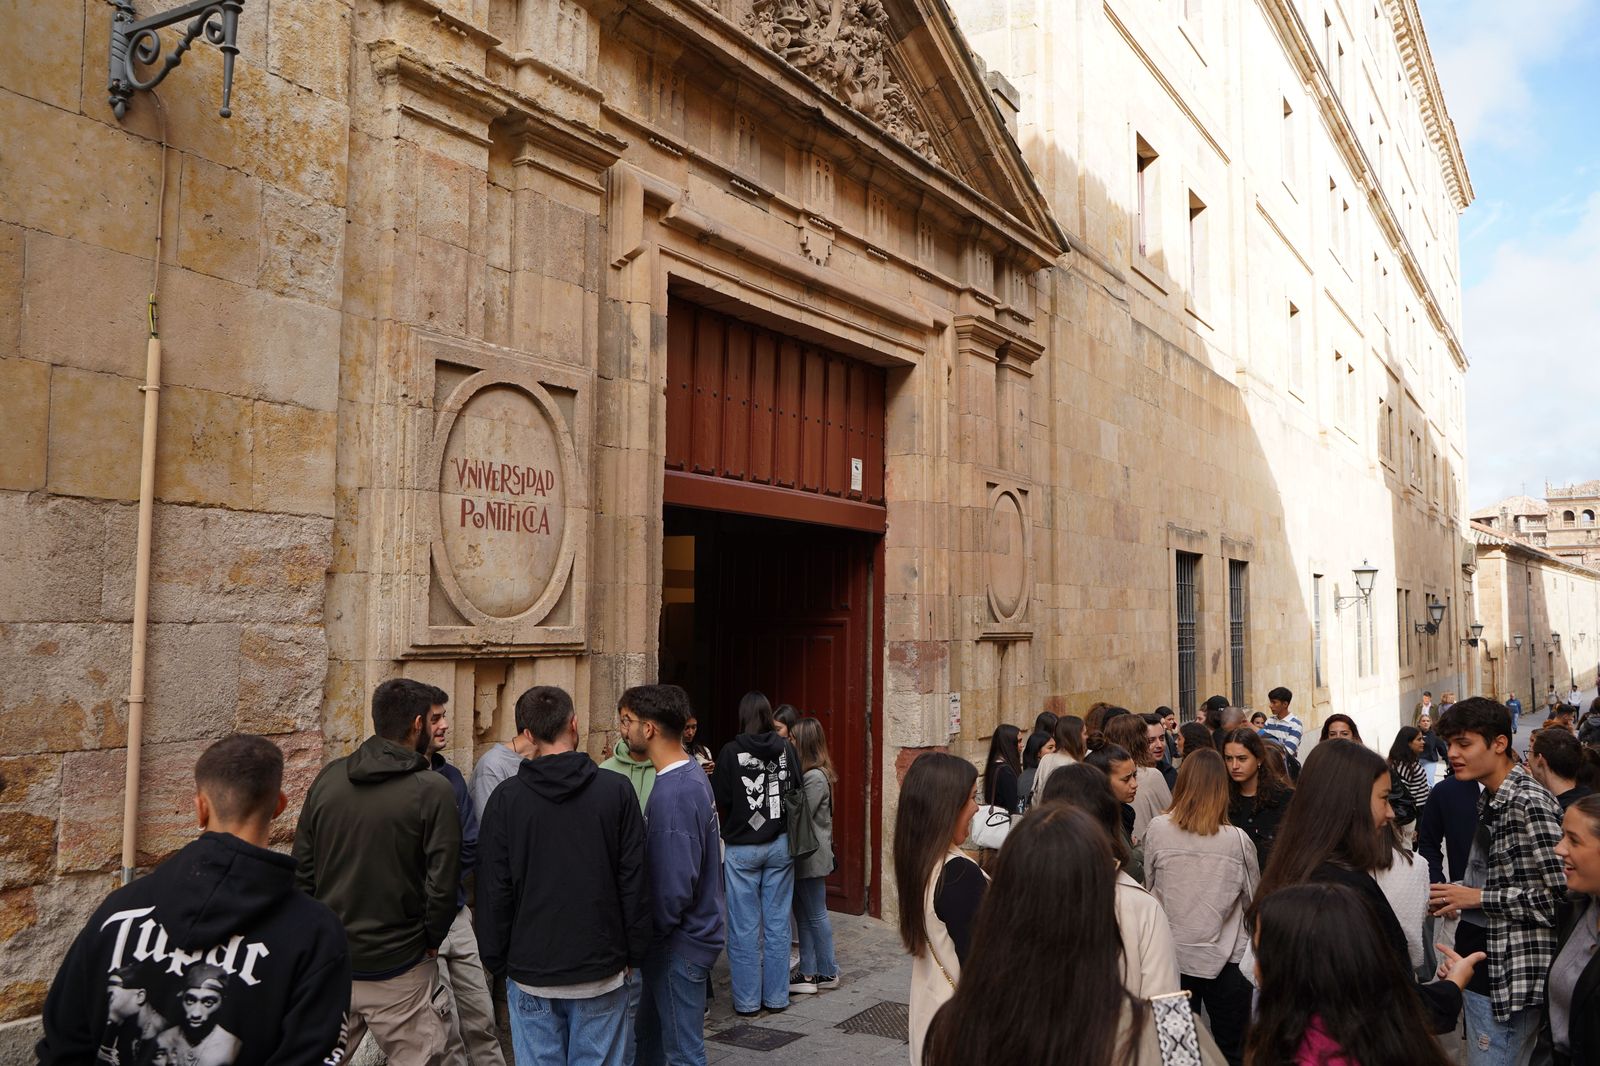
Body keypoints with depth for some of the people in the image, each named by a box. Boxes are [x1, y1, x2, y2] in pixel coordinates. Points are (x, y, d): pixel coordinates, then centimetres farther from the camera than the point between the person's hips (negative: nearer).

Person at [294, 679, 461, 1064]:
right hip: (398, 970, -5)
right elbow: (442, 883, -14)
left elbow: (301, 869, 5)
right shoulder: (432, 790, -14)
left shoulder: (328, 778, 1)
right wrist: (431, 940, 3)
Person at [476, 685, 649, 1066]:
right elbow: (635, 882, -5)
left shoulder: (506, 798, -5)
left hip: (530, 974, 1)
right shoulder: (616, 790, -7)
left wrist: (497, 962, 9)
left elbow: (494, 890, -2)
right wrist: (635, 954, 5)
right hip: (602, 972, 0)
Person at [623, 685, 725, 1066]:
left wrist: (644, 939, -13)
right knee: (648, 1035, 23)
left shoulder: (673, 793, -25)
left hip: (679, 943, -9)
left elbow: (675, 885, -26)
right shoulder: (690, 774, 6)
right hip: (681, 936, 9)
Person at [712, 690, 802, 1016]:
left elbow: (719, 800, -8)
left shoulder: (731, 752, -11)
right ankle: (776, 997, 18)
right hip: (780, 844, 3)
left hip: (742, 847, -3)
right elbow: (797, 790, 2)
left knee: (744, 927, 6)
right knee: (777, 922, 11)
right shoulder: (786, 748, -3)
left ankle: (747, 1000, 13)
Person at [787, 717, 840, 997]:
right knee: (803, 916, 13)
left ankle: (827, 973, 14)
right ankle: (808, 973, 20)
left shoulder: (815, 777, -19)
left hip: (810, 857, -9)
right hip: (803, 856, 9)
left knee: (816, 916, 2)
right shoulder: (808, 773, 11)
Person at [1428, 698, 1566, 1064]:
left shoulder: (1529, 803, -18)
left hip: (1511, 978, -9)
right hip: (1483, 969, 9)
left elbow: (1564, 894, -23)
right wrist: (1455, 897, 7)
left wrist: (1478, 897, -18)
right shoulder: (1490, 800, 11)